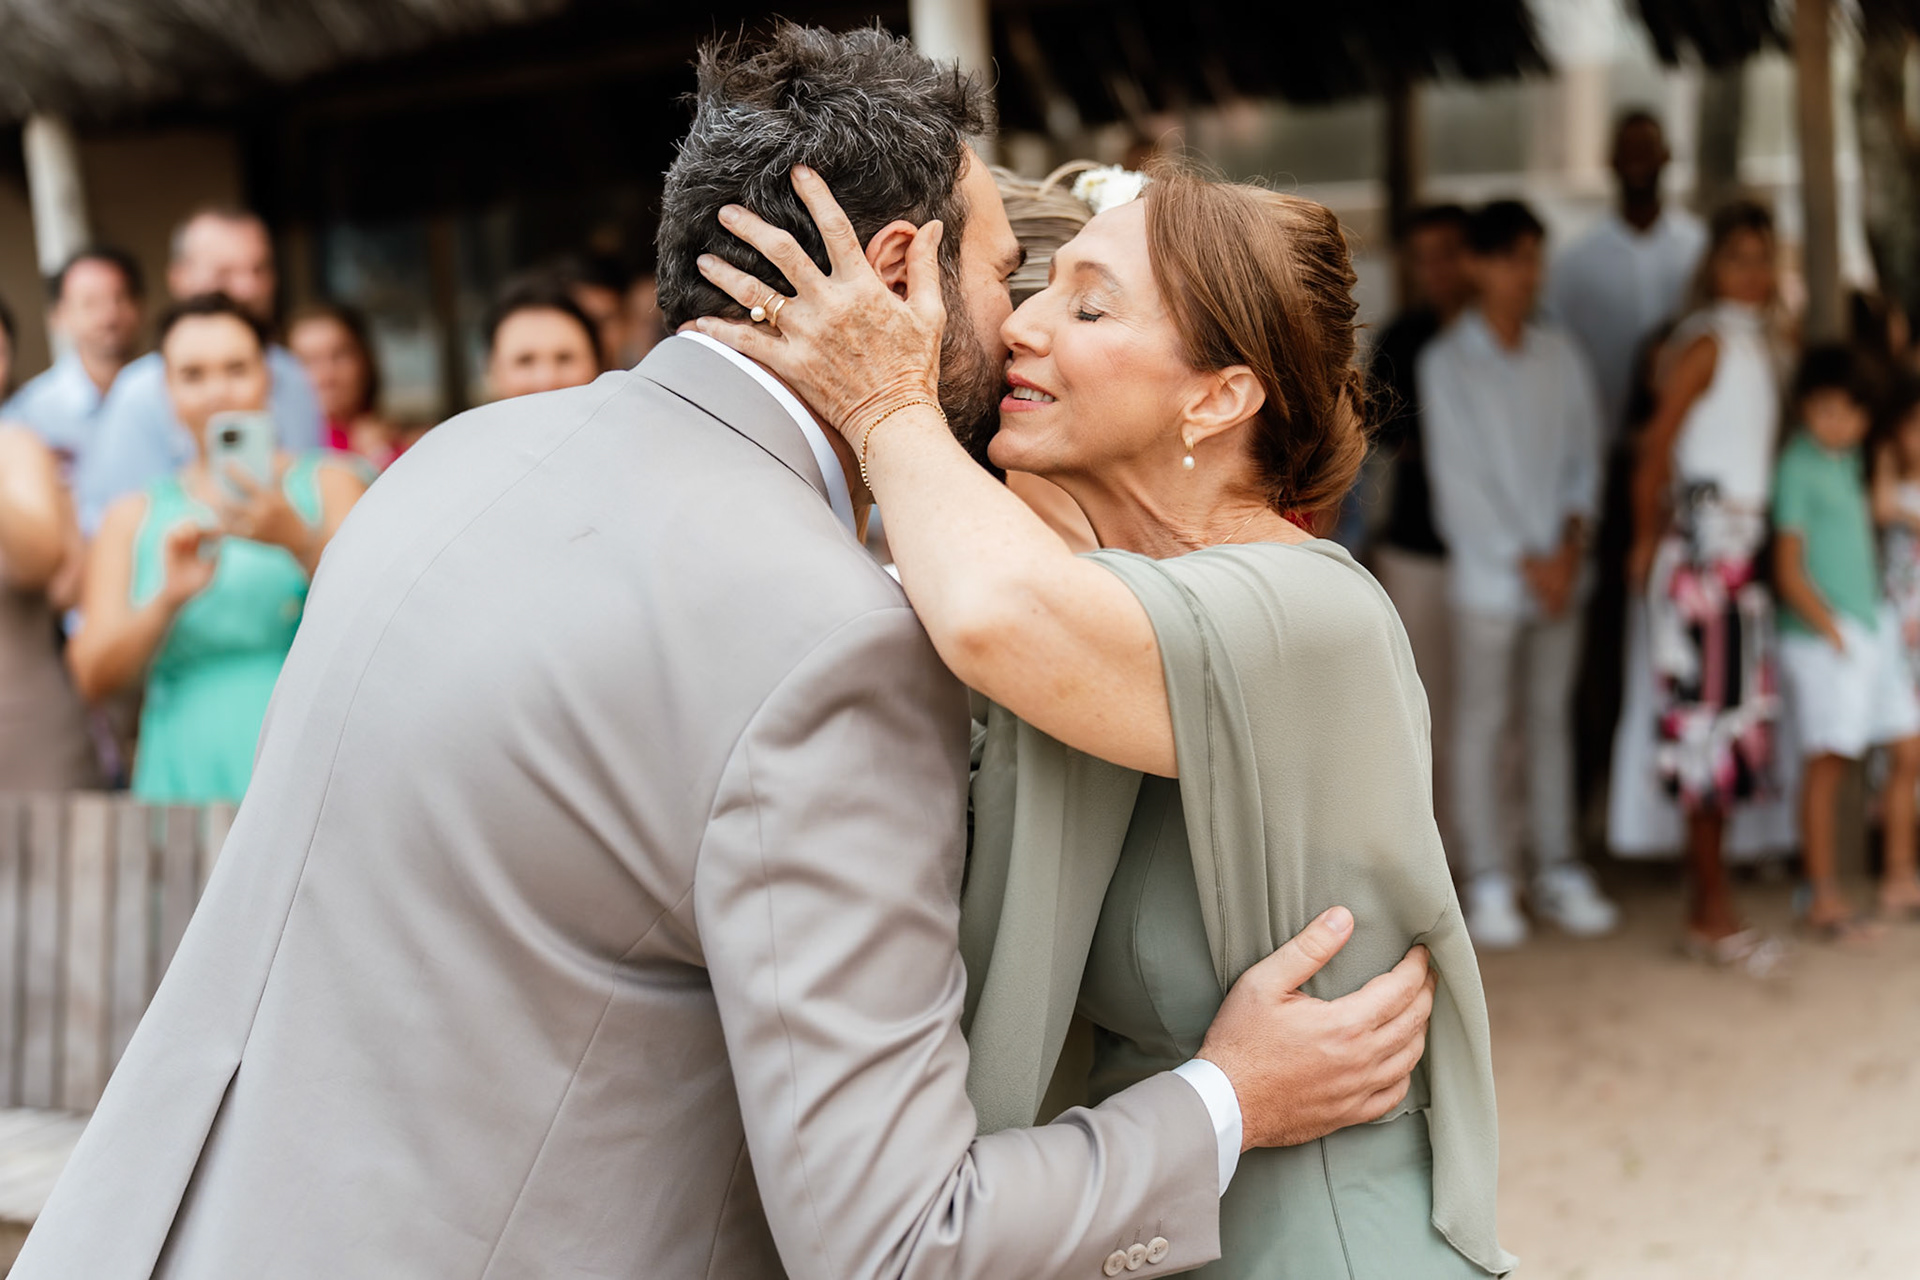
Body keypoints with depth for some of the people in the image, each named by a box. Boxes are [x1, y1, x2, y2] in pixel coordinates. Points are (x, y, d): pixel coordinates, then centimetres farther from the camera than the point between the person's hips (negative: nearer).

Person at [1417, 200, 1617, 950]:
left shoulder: (1560, 356, 8)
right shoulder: (1445, 363, -5)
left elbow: (1583, 456, 9)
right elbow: (1458, 479, -8)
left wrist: (1572, 543, -6)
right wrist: (1527, 562, -10)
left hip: (1560, 571, 4)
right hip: (1489, 573, -4)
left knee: (1553, 719, 10)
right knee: (1482, 725, 1)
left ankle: (1558, 872, 18)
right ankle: (1488, 884, 7)